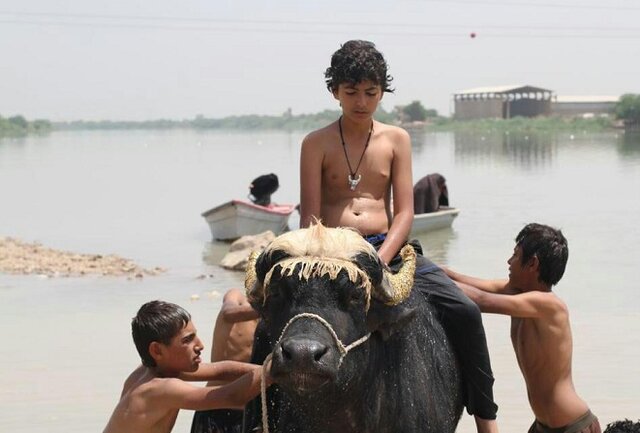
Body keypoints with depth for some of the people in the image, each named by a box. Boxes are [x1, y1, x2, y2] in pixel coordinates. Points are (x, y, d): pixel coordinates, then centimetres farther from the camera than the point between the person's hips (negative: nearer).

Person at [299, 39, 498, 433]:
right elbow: (310, 218, -1)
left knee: (464, 311, -15)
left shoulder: (396, 139, 9)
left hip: (389, 248, 1)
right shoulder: (316, 144, 4)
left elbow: (405, 212, 2)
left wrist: (379, 262, -14)